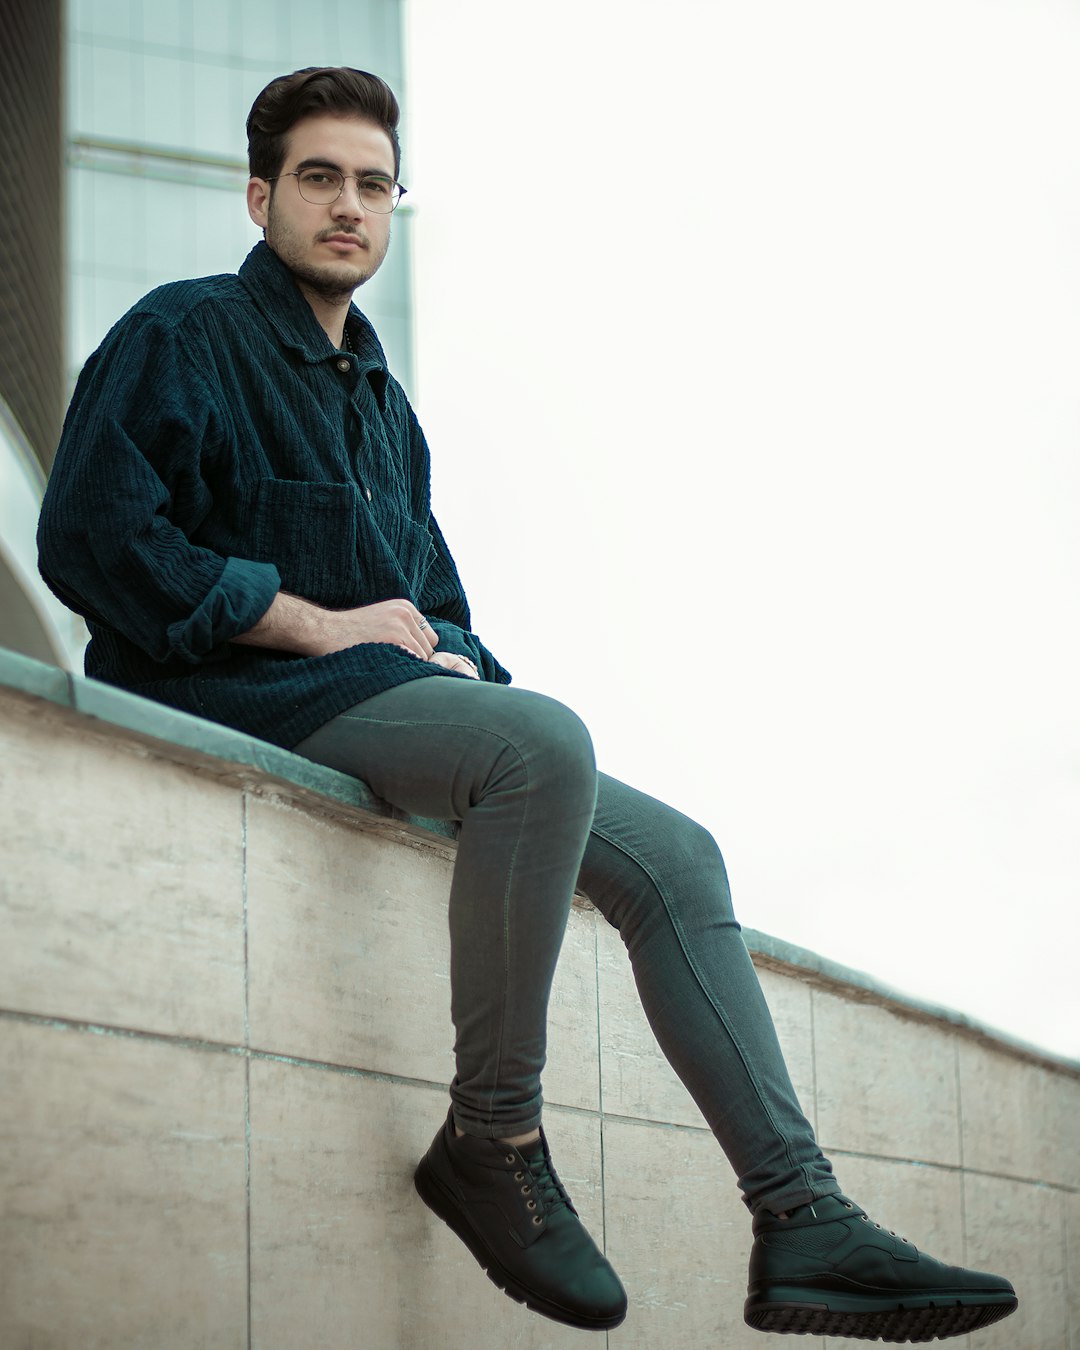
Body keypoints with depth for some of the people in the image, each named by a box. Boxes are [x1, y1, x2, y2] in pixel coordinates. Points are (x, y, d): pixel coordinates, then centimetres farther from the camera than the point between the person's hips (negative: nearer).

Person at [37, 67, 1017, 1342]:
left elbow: (435, 603, 30)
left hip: (393, 697, 9)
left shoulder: (380, 401, 26)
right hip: (244, 696, -9)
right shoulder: (185, 336, 0)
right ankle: (491, 1140, -23)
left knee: (672, 856, -4)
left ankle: (803, 1223, -8)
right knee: (545, 741, -34)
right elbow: (92, 539, -15)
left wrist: (458, 661, 4)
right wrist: (319, 623, -14)